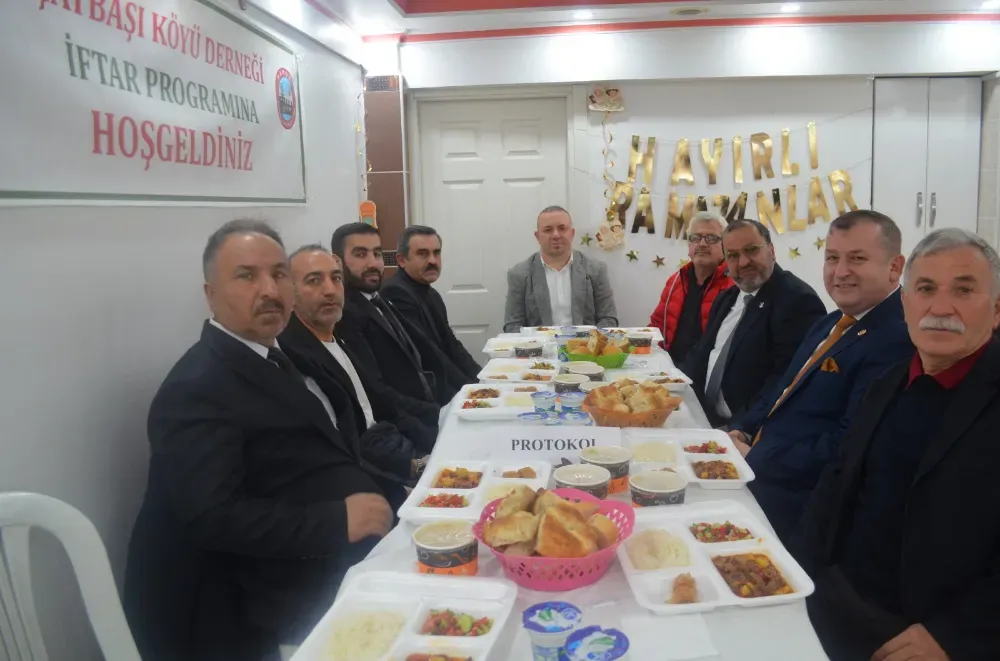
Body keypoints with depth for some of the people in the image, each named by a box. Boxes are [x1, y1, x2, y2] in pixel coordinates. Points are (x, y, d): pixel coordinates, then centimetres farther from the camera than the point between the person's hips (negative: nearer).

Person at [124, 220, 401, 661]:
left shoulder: (273, 355, 14)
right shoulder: (197, 388, -15)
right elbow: (212, 518, -24)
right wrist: (338, 520, -25)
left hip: (335, 557, 9)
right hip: (296, 594, -9)